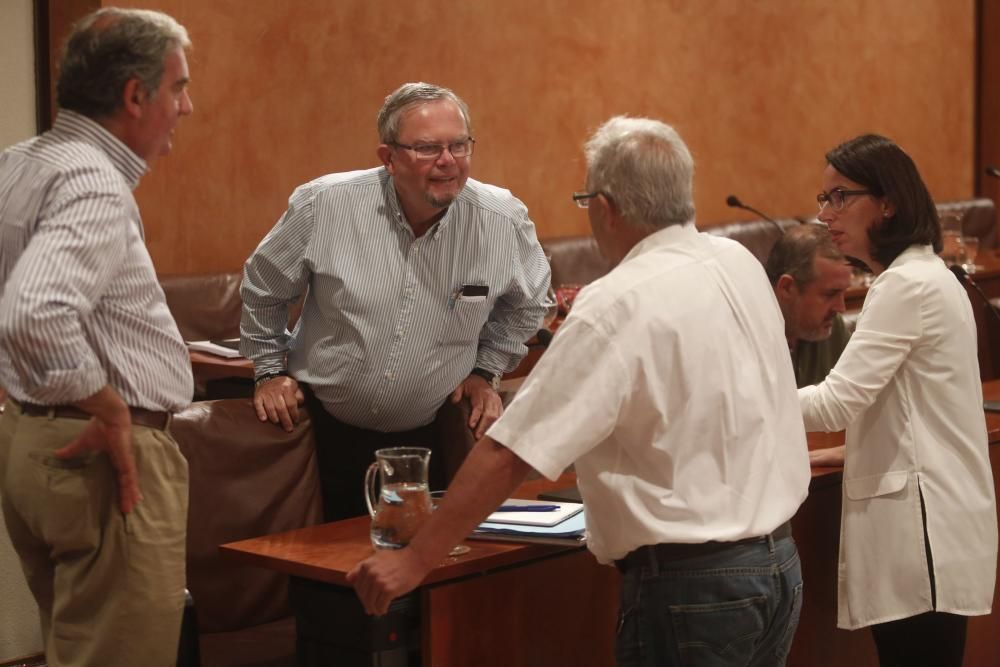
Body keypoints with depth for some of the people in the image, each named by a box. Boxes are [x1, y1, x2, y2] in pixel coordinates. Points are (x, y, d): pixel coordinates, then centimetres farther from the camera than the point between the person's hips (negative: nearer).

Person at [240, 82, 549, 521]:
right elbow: (265, 286, 5)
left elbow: (526, 303, 13)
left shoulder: (505, 222, -10)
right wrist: (270, 369, 7)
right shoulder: (325, 205, -13)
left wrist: (486, 371, 9)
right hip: (323, 430, -1)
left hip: (425, 437, 1)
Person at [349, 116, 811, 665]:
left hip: (694, 586, -7)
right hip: (780, 560, 7)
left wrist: (414, 561, -14)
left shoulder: (615, 308, -18)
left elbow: (508, 454, -19)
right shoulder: (742, 264, 4)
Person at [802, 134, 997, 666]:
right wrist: (857, 449, 17)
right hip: (914, 511, 10)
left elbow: (839, 399, -19)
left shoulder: (908, 285, -16)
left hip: (922, 521, -10)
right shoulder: (919, 275, 17)